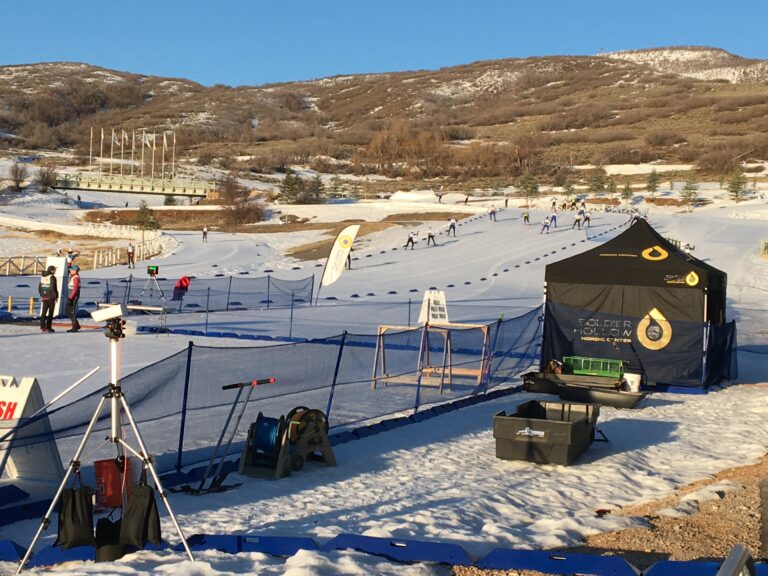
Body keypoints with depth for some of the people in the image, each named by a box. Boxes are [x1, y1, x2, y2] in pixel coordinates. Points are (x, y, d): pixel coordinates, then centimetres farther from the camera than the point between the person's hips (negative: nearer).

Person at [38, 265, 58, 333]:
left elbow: (39, 287, 12)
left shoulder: (42, 277, 8)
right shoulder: (52, 277, -13)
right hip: (51, 297, -6)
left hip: (44, 297, 6)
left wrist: (41, 295, 19)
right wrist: (55, 296, -11)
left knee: (43, 312, 10)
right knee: (50, 313, 0)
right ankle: (48, 328, -1)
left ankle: (42, 327, 10)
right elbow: (52, 288, -19)